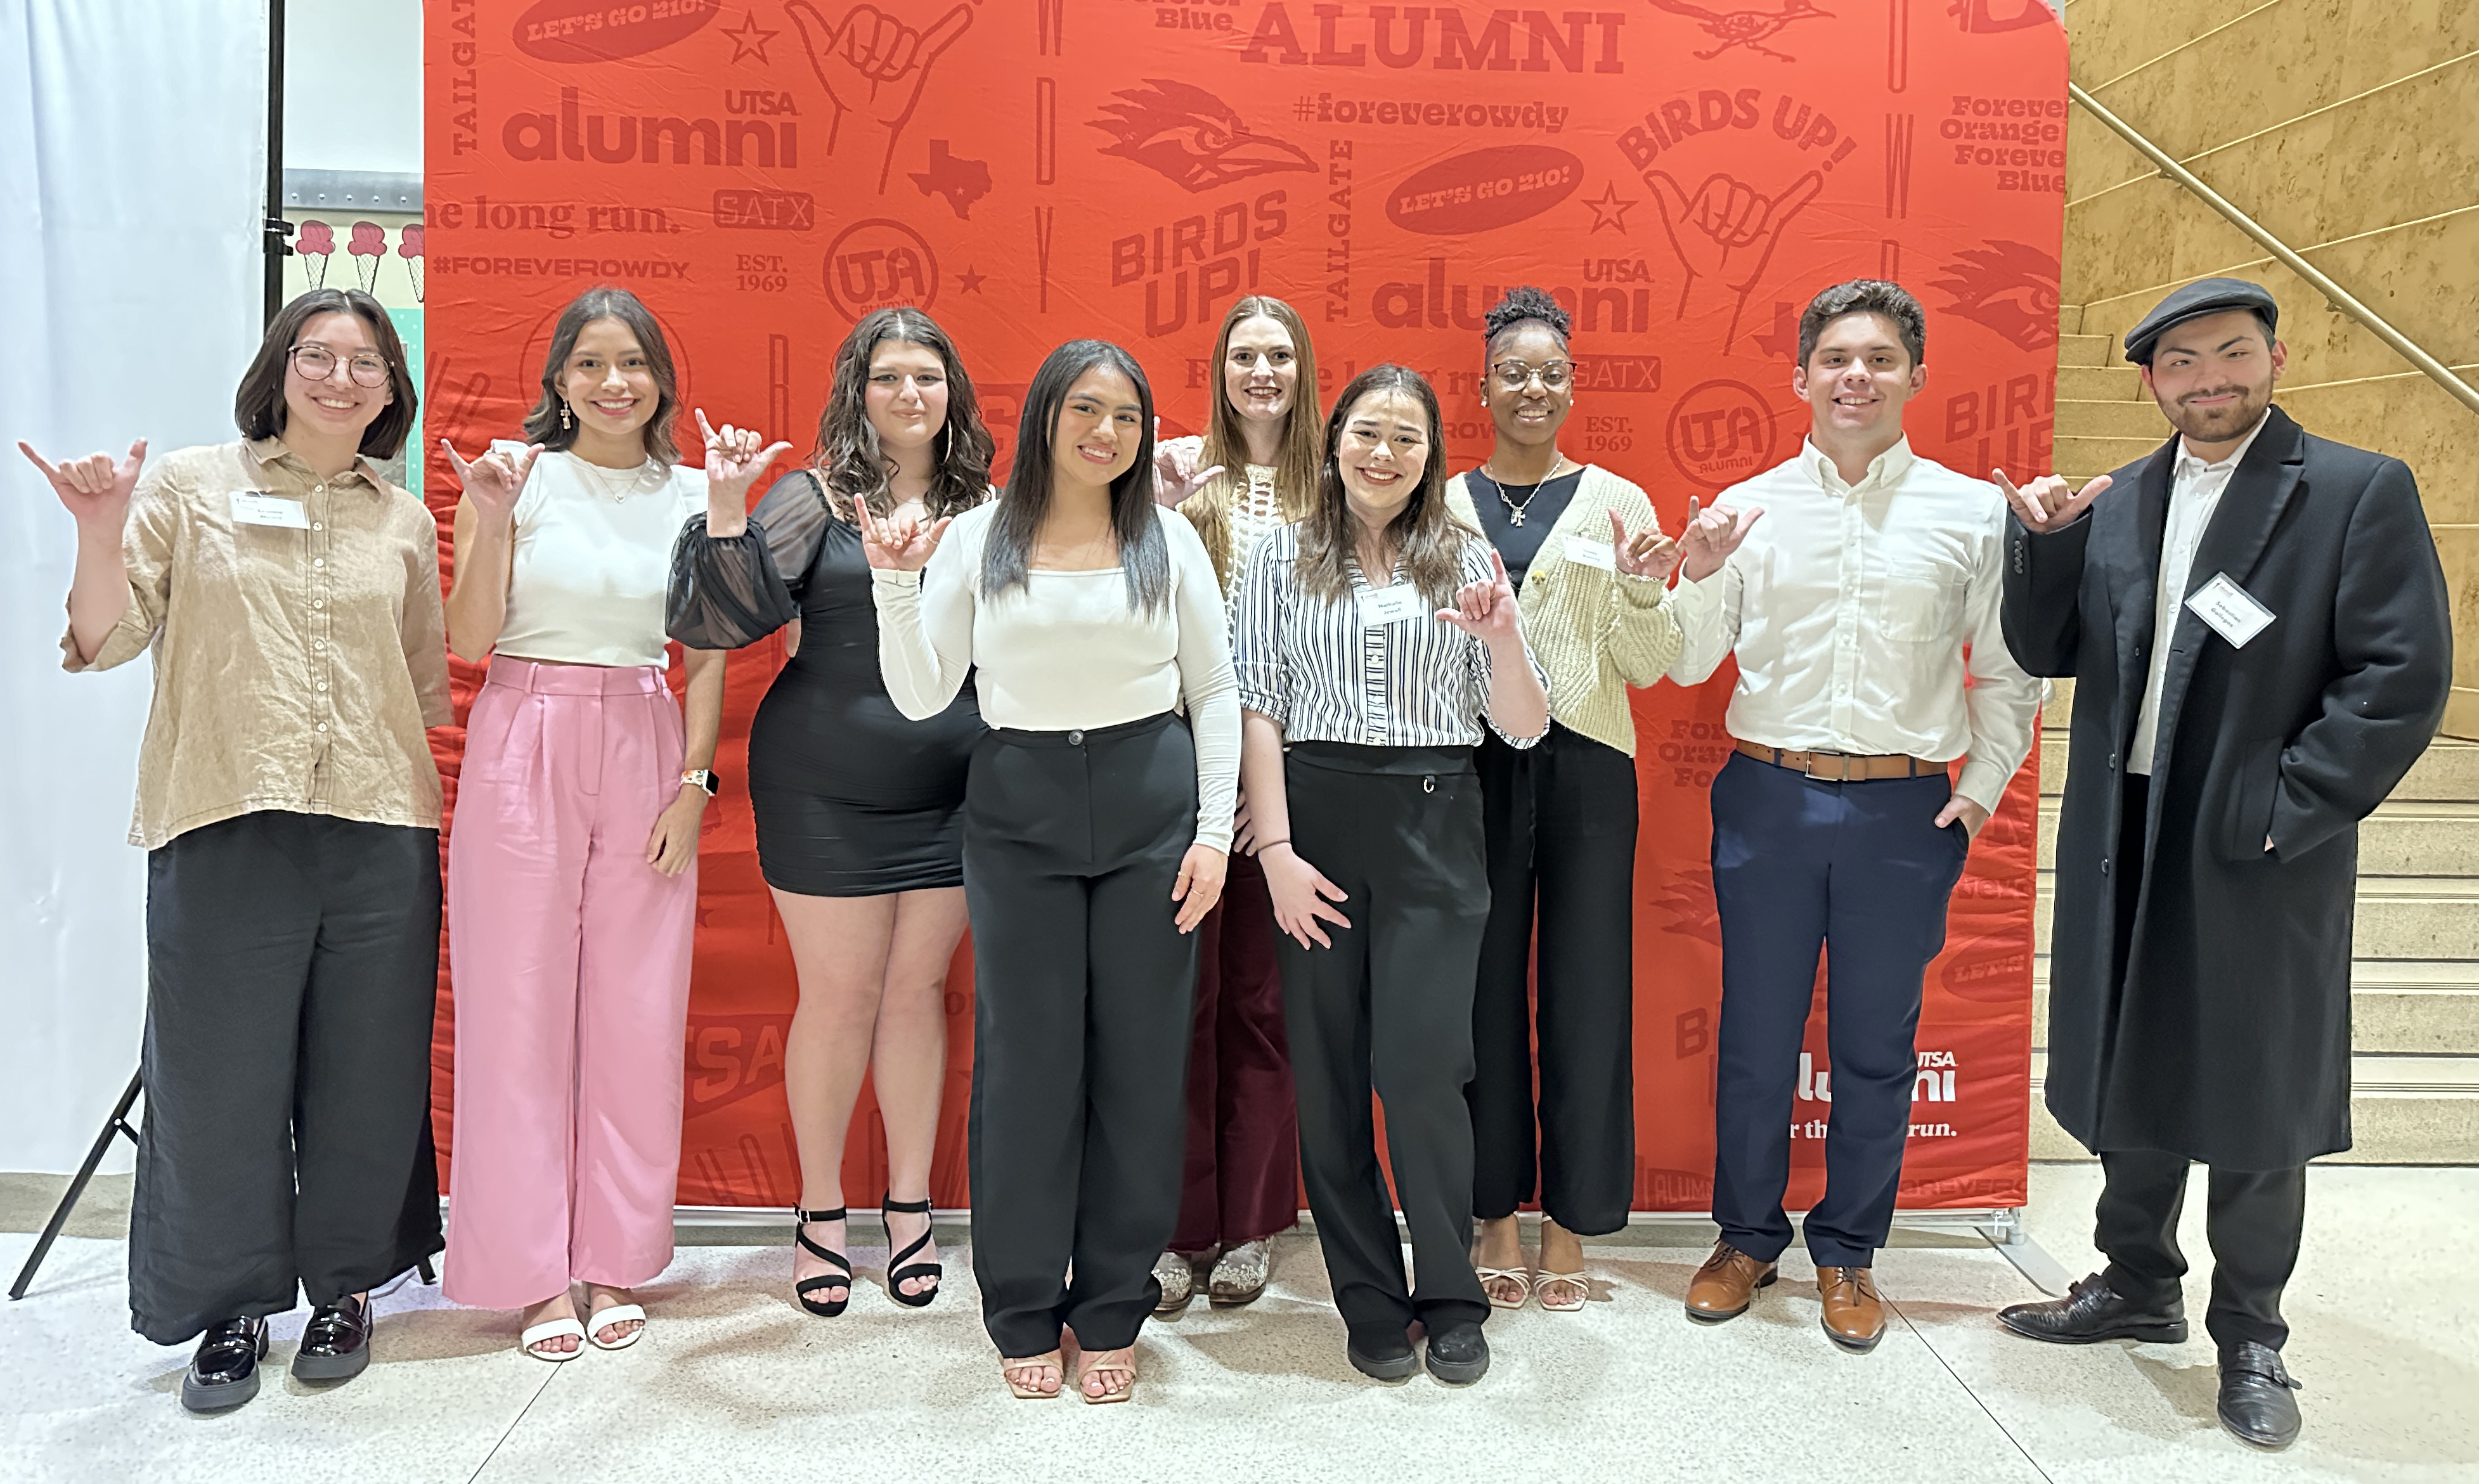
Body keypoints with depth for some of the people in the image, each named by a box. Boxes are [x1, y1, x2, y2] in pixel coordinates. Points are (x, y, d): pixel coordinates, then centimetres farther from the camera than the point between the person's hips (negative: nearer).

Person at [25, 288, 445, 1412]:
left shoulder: (406, 522, 13)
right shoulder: (189, 487, 6)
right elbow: (104, 642, 1)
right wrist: (100, 532, -13)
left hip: (379, 834, 2)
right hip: (225, 828, -2)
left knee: (364, 1071, 8)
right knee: (221, 1075, 5)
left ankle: (344, 1285, 25)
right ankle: (231, 1306, 23)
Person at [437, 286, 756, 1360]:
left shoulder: (692, 493, 7)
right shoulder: (514, 474, 1)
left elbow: (707, 655, 7)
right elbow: (468, 640, -4)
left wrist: (693, 784, -1)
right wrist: (492, 518, -15)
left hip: (645, 753, 2)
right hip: (524, 750, -2)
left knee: (638, 1009, 5)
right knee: (520, 1002, 2)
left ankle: (615, 1258, 20)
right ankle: (532, 1271, 15)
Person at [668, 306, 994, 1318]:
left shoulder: (984, 507, 7)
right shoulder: (819, 497, -3)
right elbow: (731, 614, -10)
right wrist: (726, 514, -26)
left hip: (951, 792, 3)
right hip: (827, 790, -3)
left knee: (919, 987, 10)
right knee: (838, 995, 5)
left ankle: (910, 1208, 25)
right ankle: (820, 1214, 24)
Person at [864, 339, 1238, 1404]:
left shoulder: (1168, 541, 5)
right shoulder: (977, 539, 3)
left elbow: (1214, 692, 6)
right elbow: (921, 696, 1)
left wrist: (1214, 832, -1)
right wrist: (894, 581, -12)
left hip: (1149, 802, 1)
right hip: (1018, 808, 0)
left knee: (1139, 1055, 5)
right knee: (1026, 1056, 5)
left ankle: (1113, 1311, 21)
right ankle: (1024, 1313, 22)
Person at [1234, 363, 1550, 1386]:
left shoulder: (1466, 560, 7)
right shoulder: (1285, 557, 7)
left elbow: (1523, 730, 4)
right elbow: (1258, 709, 1)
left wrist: (1502, 635, -14)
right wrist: (1276, 848, -8)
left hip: (1434, 823, -1)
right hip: (1316, 818, 1)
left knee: (1418, 1068, -6)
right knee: (1329, 1072, 4)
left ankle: (1451, 1299, 16)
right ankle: (1371, 1303, 21)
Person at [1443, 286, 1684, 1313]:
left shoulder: (1616, 503, 6)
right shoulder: (1441, 506, 7)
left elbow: (1645, 667, 3)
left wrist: (1642, 588, -13)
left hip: (1585, 764, 0)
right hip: (1473, 762, 0)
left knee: (1584, 988, 4)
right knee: (1483, 987, 5)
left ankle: (1569, 1226, 18)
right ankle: (1496, 1216, 20)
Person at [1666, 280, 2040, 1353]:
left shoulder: (1973, 512, 3)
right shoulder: (1747, 509, 4)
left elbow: (2006, 672, 8)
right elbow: (1688, 666, 6)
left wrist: (1983, 790, -1)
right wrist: (1698, 577, -10)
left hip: (1903, 810, 0)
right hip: (1768, 799, 1)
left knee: (1876, 1046, 10)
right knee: (1755, 1038, 10)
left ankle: (1848, 1252, 29)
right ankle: (1747, 1236, 29)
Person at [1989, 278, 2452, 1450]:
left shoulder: (2361, 493, -6)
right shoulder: (2115, 502, 9)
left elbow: (2403, 679, -12)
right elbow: (2045, 654, 7)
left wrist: (2279, 812, -17)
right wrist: (2044, 540, -9)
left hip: (2260, 861, -4)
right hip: (2123, 848, 5)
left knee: (2254, 1100, 8)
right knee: (2132, 1078, 16)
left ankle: (2250, 1336, 26)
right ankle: (2139, 1285, 35)